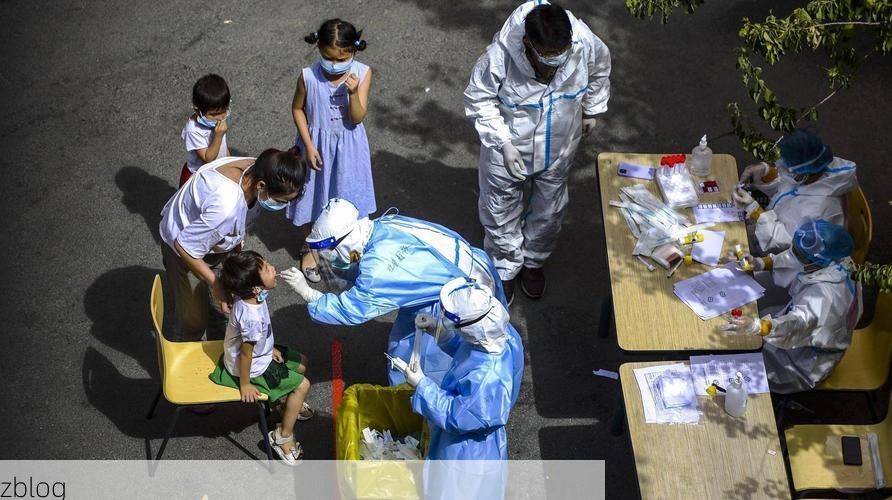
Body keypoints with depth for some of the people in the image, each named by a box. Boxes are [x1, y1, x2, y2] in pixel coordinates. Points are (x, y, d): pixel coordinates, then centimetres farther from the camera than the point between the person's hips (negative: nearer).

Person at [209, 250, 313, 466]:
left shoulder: (251, 296, -17)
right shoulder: (252, 318, -42)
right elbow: (246, 354, -28)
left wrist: (269, 348, 13)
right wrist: (245, 385, -15)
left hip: (261, 352, 8)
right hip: (252, 369, -8)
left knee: (301, 364, 19)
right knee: (302, 385, 0)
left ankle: (287, 402, 45)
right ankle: (283, 436, 16)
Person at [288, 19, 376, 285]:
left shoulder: (362, 73, -18)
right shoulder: (308, 76, -21)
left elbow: (358, 118, -17)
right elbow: (297, 109, -6)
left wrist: (353, 93, -35)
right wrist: (309, 145, -10)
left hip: (348, 146, 1)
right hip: (317, 144, -1)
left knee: (345, 194, 17)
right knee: (313, 195, 15)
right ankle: (310, 247, 39)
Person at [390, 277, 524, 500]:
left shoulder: (488, 377, -44)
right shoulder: (502, 332, -21)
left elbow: (456, 417, -28)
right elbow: (465, 348, 1)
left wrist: (421, 384, -21)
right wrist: (438, 330, -15)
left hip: (468, 453, -7)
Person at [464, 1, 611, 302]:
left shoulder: (585, 44, -28)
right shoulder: (500, 56, -36)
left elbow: (600, 70, -2)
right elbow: (479, 101, -18)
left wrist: (591, 110, 9)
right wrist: (503, 143, -23)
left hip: (557, 150, 3)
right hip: (508, 149, -2)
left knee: (549, 211, 24)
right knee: (501, 212, 18)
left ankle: (534, 261, 53)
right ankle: (505, 268, 47)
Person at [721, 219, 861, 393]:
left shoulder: (826, 293, -42)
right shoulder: (826, 260, -19)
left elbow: (800, 322, -56)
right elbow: (788, 260, -1)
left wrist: (757, 326, -72)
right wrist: (760, 263, -16)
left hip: (811, 355, -7)